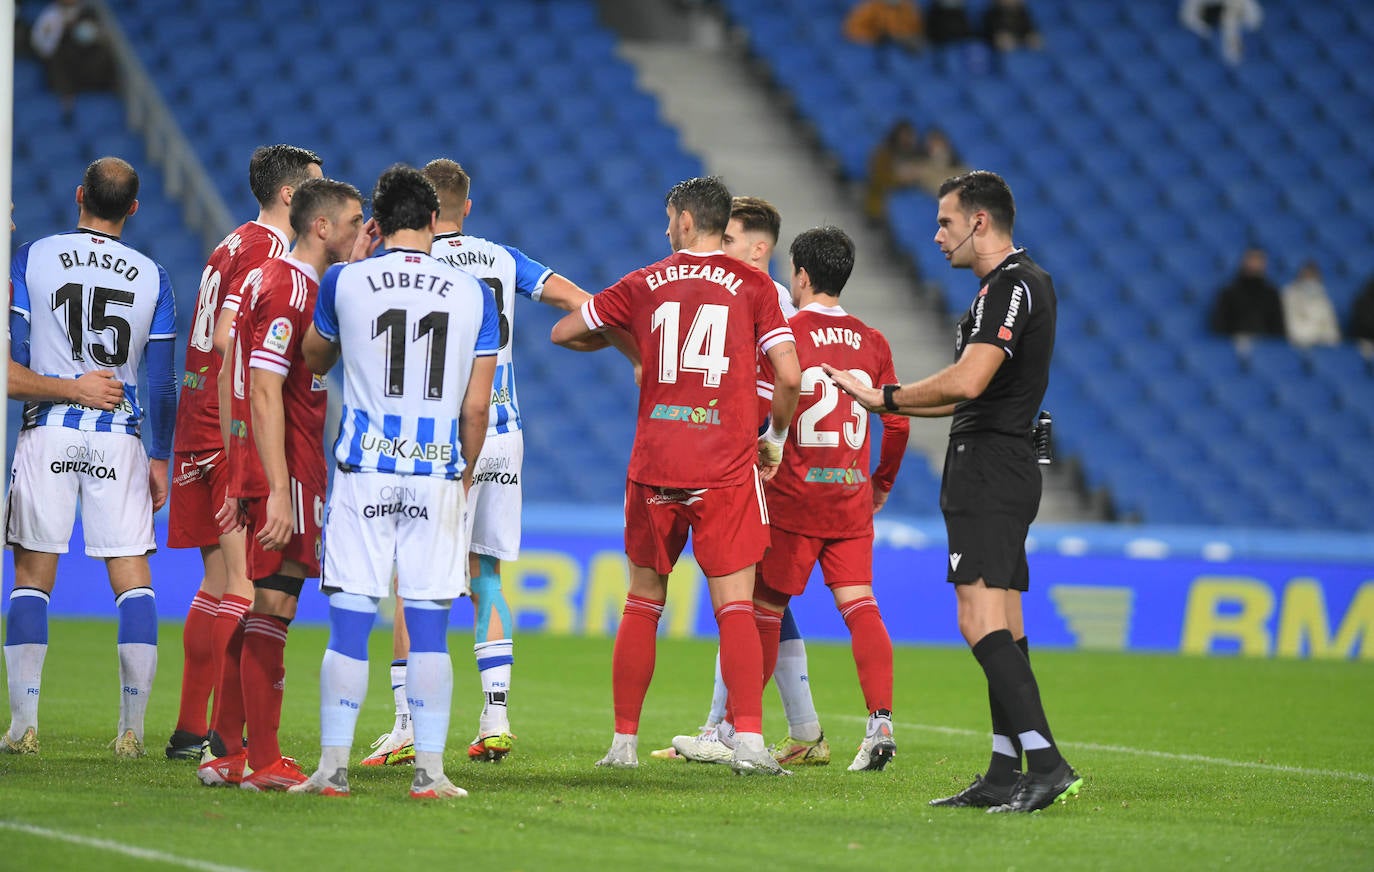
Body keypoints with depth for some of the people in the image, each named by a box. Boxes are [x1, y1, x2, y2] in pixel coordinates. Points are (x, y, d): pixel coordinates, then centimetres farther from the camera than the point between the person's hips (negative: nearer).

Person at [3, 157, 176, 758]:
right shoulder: (152, 278, 3)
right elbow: (161, 384, 3)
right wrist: (160, 457, 11)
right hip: (120, 439, 1)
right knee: (132, 578, 4)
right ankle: (131, 730, -1)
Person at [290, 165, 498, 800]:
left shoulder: (345, 283, -1)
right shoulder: (473, 295, 2)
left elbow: (315, 359, 19)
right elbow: (476, 406, 2)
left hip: (365, 471, -1)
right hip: (437, 474, 1)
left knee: (349, 627, 2)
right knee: (429, 630, 4)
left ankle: (333, 768, 1)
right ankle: (429, 770, 2)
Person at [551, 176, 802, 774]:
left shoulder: (645, 285, 7)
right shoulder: (753, 286, 1)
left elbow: (564, 333, 16)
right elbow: (789, 375, -7)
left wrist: (624, 343, 34)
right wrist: (775, 438, 10)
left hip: (654, 467, 2)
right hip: (727, 468, -2)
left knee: (642, 606, 13)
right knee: (735, 607, -1)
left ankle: (624, 742, 15)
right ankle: (748, 741, -14)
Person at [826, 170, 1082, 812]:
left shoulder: (1011, 284, -14)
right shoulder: (1016, 283, 19)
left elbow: (967, 381, -26)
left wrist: (886, 396, -13)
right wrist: (883, 401, 25)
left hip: (989, 467, -11)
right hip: (998, 467, 11)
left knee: (981, 622, -17)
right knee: (1001, 626, 9)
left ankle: (1047, 764, -24)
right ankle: (1006, 774, 10)